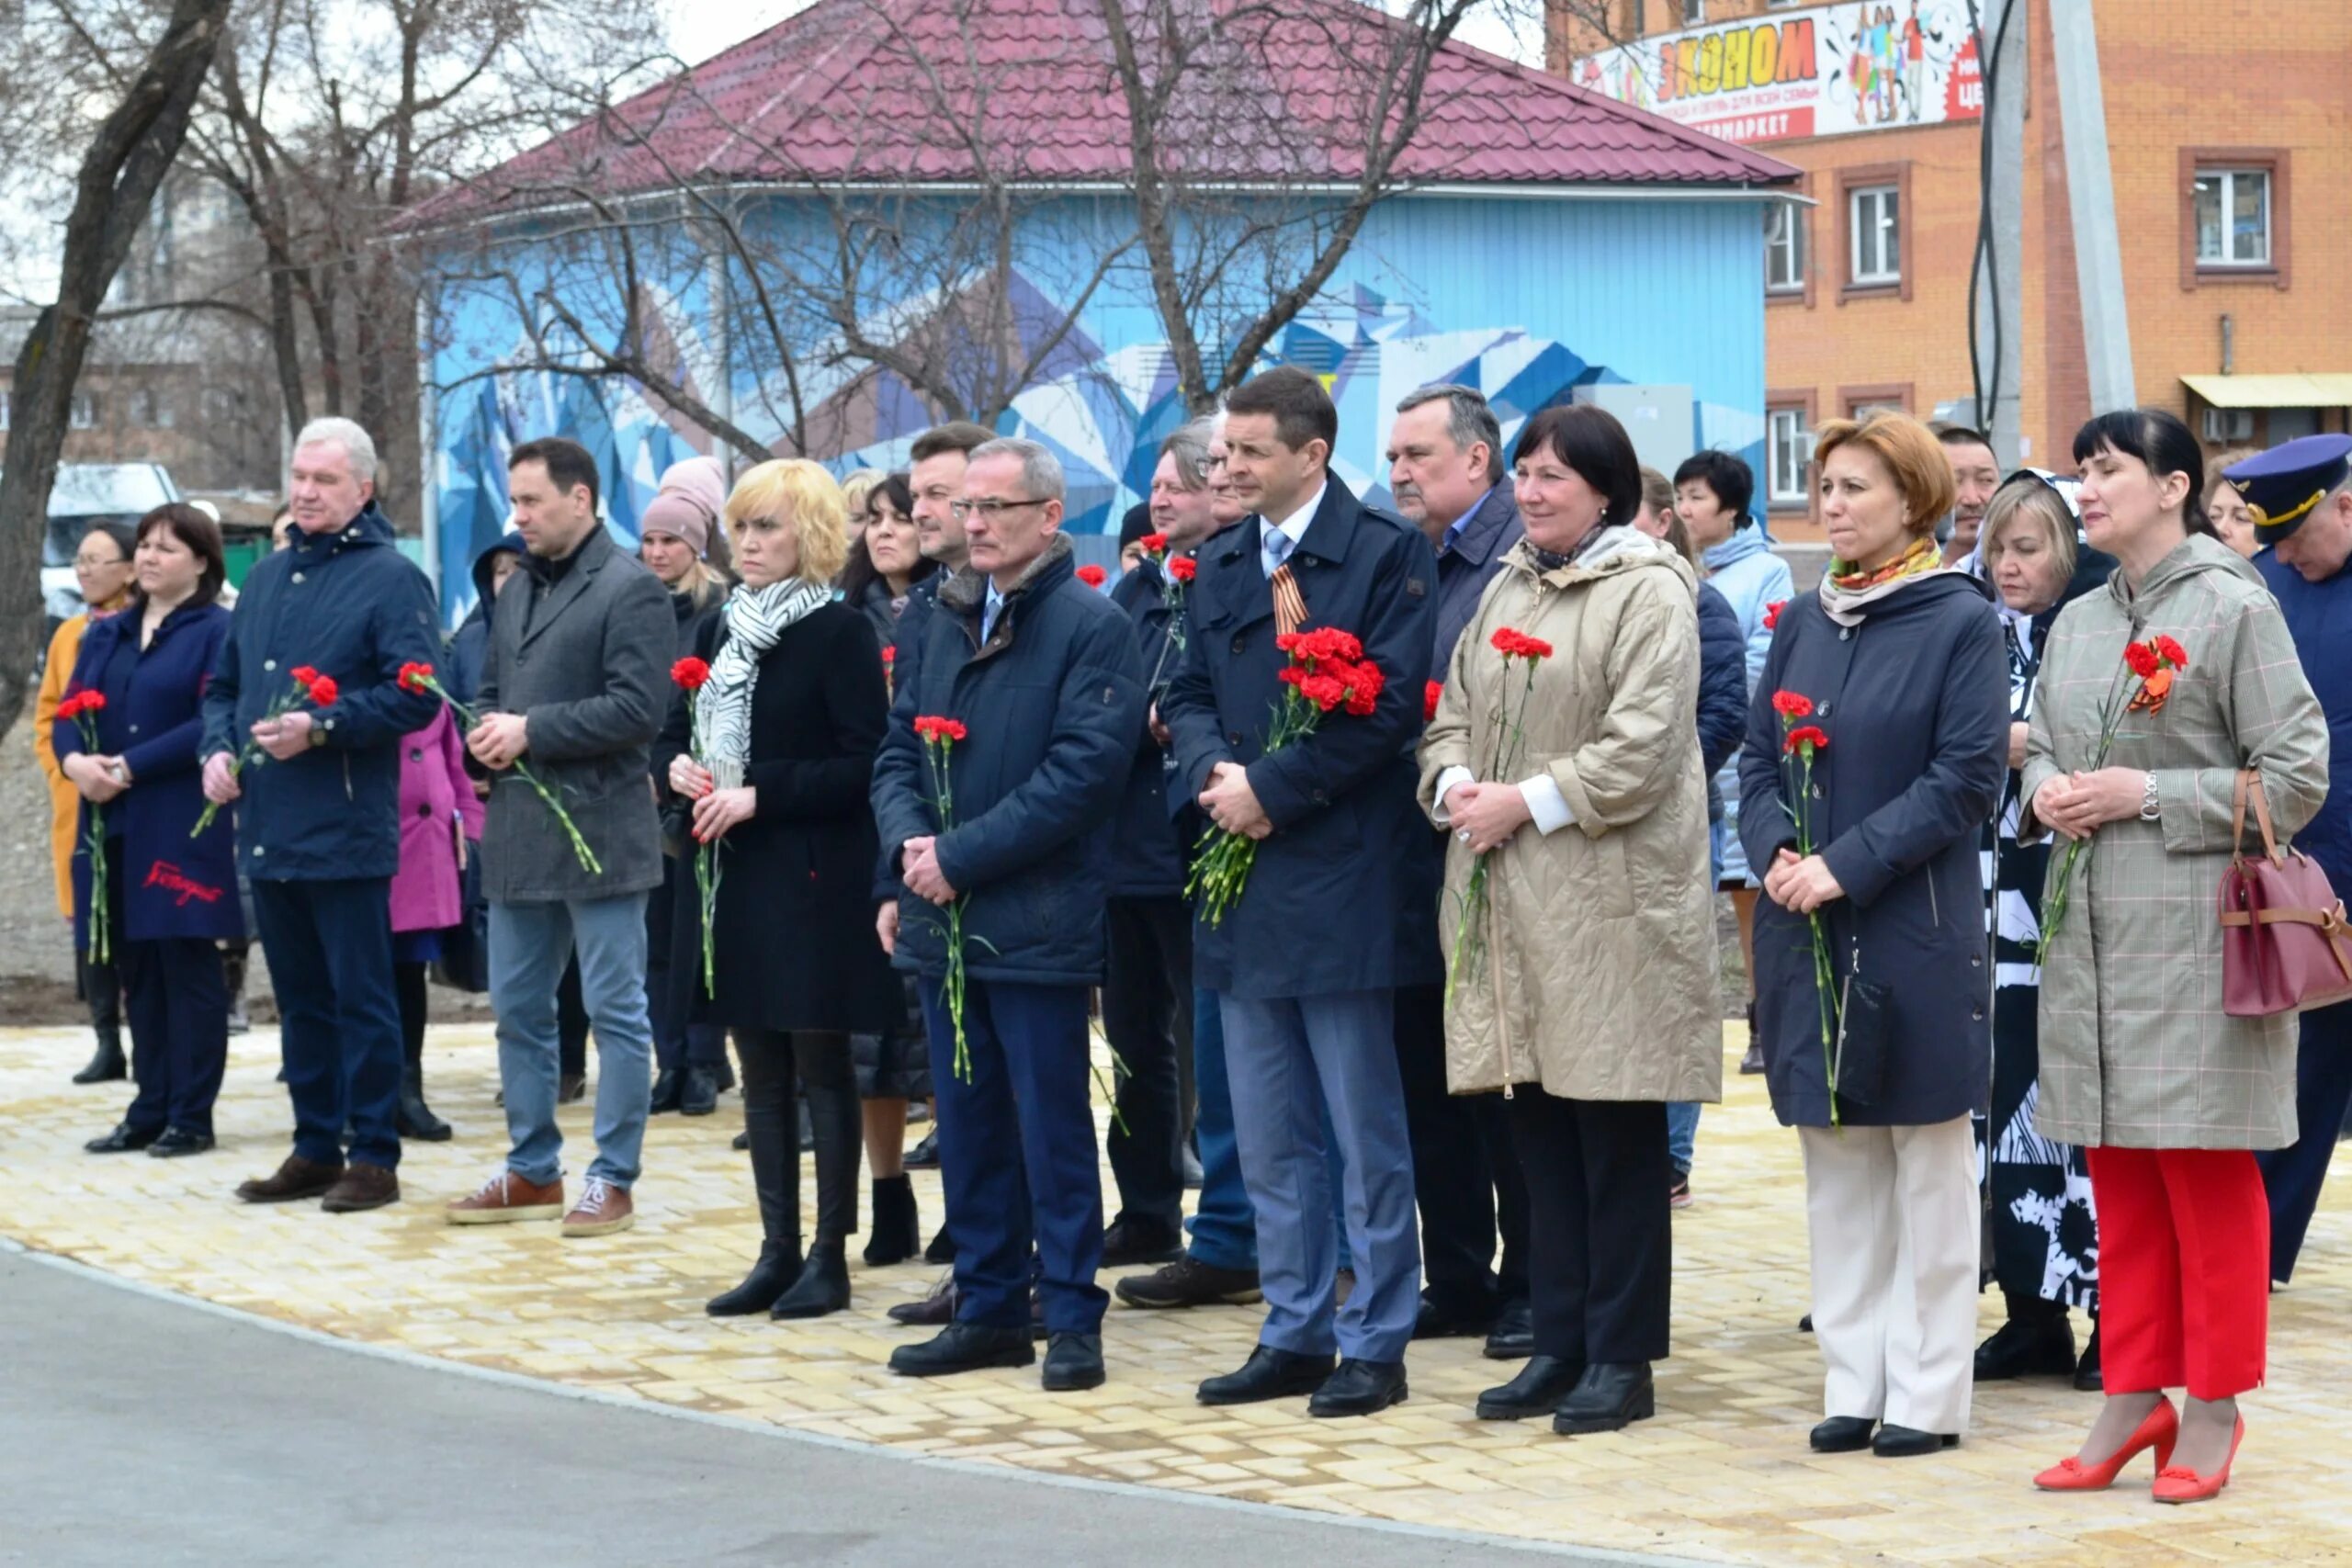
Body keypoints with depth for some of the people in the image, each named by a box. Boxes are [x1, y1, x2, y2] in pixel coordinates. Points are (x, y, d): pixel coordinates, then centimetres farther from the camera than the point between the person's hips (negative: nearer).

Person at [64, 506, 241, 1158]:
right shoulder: (106, 635, 17)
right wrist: (75, 760, -10)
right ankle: (150, 1110, 14)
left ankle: (191, 1116, 2)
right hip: (116, 828, 6)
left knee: (187, 965, -2)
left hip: (183, 828, -6)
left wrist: (127, 768, -17)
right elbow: (67, 713, 13)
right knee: (137, 970, 9)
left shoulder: (217, 632, -4)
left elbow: (213, 723, -14)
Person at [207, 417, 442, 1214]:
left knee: (360, 998, -2)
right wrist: (218, 747, 2)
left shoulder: (390, 579, -6)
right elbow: (224, 684, 22)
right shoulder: (266, 578, 16)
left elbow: (414, 694, -14)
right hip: (265, 826, 7)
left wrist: (321, 727, -21)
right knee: (299, 997, 13)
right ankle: (316, 1149, 20)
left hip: (345, 831, -7)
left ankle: (373, 1157, 4)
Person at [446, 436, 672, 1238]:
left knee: (616, 1012, -1)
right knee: (518, 1009, 13)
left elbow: (638, 708, -17)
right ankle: (532, 1170, 23)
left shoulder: (630, 590, -8)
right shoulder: (518, 591, 16)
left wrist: (532, 731, -16)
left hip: (597, 830, -8)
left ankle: (613, 1179, 5)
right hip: (518, 832, 8)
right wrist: (487, 734, 0)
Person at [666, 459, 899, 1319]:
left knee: (821, 1067, 0)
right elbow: (679, 726, 19)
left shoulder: (839, 632, -9)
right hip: (732, 874, 7)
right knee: (761, 1070, 10)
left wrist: (761, 795, -20)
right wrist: (679, 766, -3)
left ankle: (829, 1255, 6)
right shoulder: (723, 630, 12)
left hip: (814, 879, -7)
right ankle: (778, 1248, 16)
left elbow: (862, 765, -16)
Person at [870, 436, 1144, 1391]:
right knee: (967, 1124, 11)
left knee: (1051, 1126, -2)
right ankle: (987, 1309, 19)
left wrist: (962, 855, -17)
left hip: (1037, 922, -7)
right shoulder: (939, 625, 14)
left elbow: (1083, 772, -16)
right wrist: (910, 842, -7)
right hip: (941, 919, 7)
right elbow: (897, 753, 14)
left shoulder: (1092, 627, -8)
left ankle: (1072, 1316, 6)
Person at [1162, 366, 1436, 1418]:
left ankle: (1375, 1343, 7)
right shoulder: (1222, 565, 13)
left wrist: (1272, 788, -15)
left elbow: (1391, 704, -14)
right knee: (1268, 1137, 11)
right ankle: (1295, 1333, 20)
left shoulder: (1387, 554, -8)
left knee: (1367, 1134, 1)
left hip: (1343, 883, -7)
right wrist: (1214, 770, -8)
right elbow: (1188, 694, 14)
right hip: (1245, 883, 7)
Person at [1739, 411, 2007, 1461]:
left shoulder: (1961, 622, -6)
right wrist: (1775, 852, -8)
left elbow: (1967, 775, -12)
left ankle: (1928, 1392, 8)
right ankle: (1854, 1381, 16)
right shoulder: (1806, 620, 10)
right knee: (1835, 1164, 9)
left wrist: (1848, 863, -17)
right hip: (1805, 930, 5)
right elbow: (1758, 756, 11)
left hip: (1915, 929, -5)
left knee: (1927, 1164, 3)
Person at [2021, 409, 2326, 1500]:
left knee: (2209, 1179, 0)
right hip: (2090, 931, 6)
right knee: (2121, 1177, 10)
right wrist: (2047, 791, -2)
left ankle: (2212, 1406, 9)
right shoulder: (2077, 624, 12)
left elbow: (2297, 776, -10)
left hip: (2196, 934, -6)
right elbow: (2038, 749, 21)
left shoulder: (2235, 610, -8)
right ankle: (2133, 1394, 18)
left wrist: (2149, 795, -15)